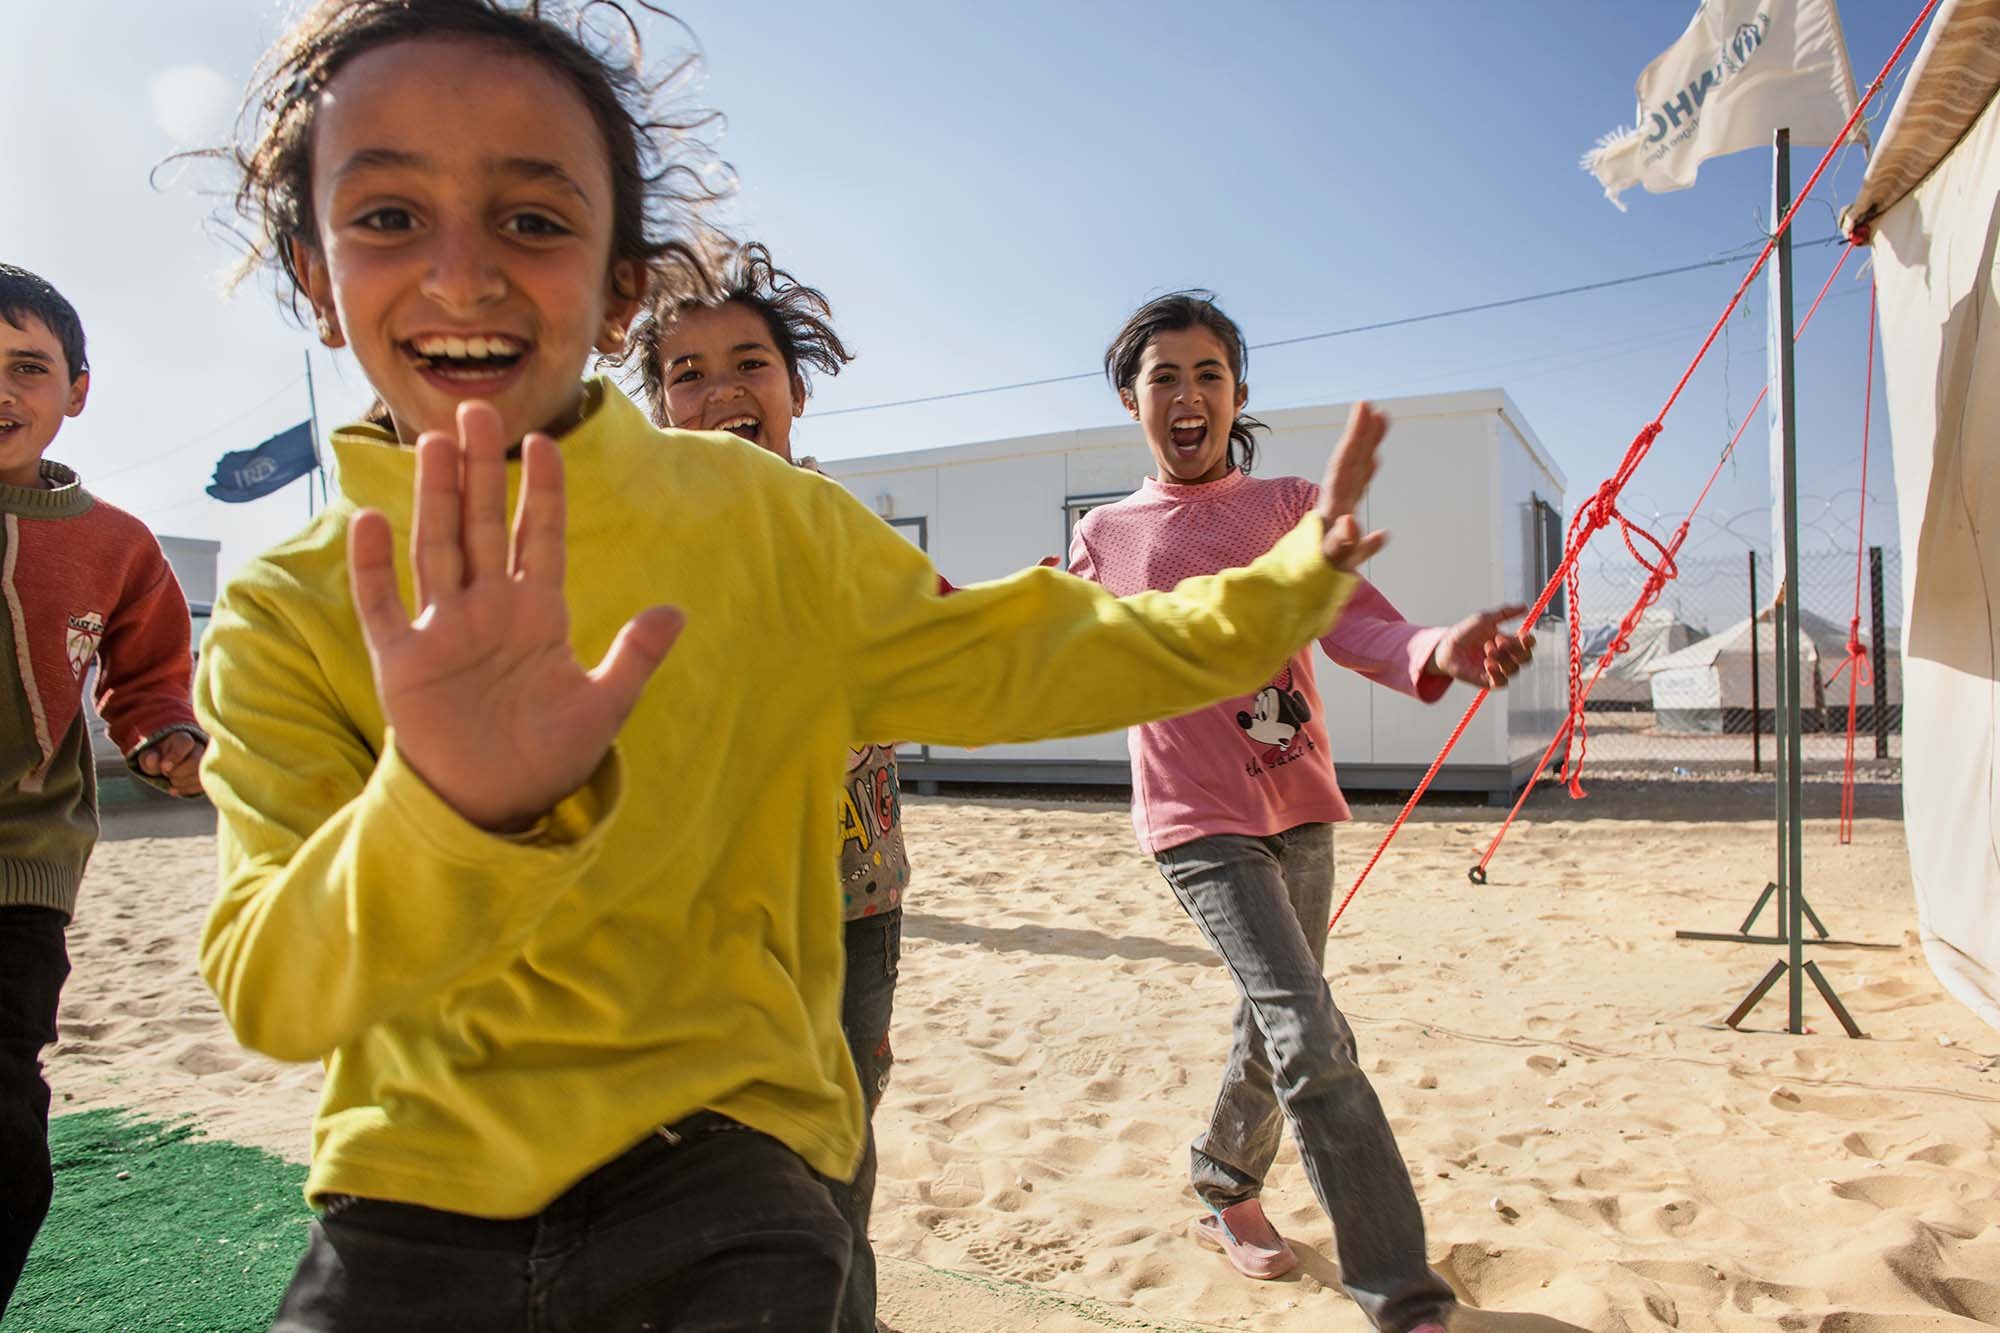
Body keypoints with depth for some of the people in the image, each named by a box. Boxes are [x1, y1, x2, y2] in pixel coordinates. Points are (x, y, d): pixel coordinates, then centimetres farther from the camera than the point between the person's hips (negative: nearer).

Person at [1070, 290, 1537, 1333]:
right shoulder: (1104, 538, 2)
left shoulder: (1291, 506, 4)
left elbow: (1352, 619, -11)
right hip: (1200, 819, -3)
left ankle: (1226, 1195, 44)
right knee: (1312, 1040, -15)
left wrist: (1435, 653, -33)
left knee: (1273, 1024, 19)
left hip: (1300, 807, 4)